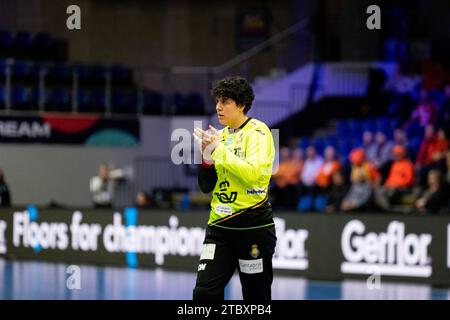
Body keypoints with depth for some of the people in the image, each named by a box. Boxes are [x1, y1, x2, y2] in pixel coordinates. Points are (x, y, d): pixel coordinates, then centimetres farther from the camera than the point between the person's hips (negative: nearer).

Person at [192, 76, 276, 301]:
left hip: (252, 225, -6)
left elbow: (253, 173, -22)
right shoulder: (220, 135, 12)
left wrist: (220, 149, -18)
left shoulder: (257, 131, -6)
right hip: (219, 224, 6)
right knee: (204, 293, -7)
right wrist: (206, 158, -4)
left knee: (256, 297, 4)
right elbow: (207, 187, 13)